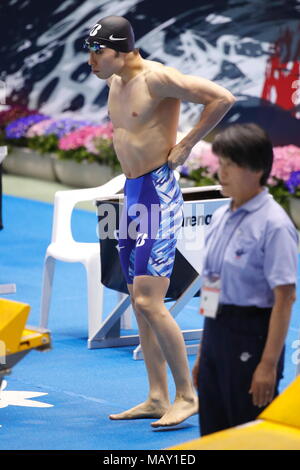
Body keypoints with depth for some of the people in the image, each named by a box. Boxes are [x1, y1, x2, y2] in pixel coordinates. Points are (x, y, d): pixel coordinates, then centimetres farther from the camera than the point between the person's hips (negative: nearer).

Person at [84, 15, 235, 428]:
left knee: (149, 301, -13)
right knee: (140, 302, 9)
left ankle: (187, 394, -4)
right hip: (132, 193, 9)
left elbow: (223, 98, -21)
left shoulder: (156, 78, -16)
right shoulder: (115, 82, 11)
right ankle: (158, 399, 15)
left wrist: (187, 144, -14)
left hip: (158, 194, -9)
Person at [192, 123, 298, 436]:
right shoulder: (221, 217, 10)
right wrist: (203, 352, 18)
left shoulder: (273, 224, -13)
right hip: (215, 332, 8)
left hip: (249, 338, -8)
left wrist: (269, 364, -20)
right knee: (213, 434, 12)